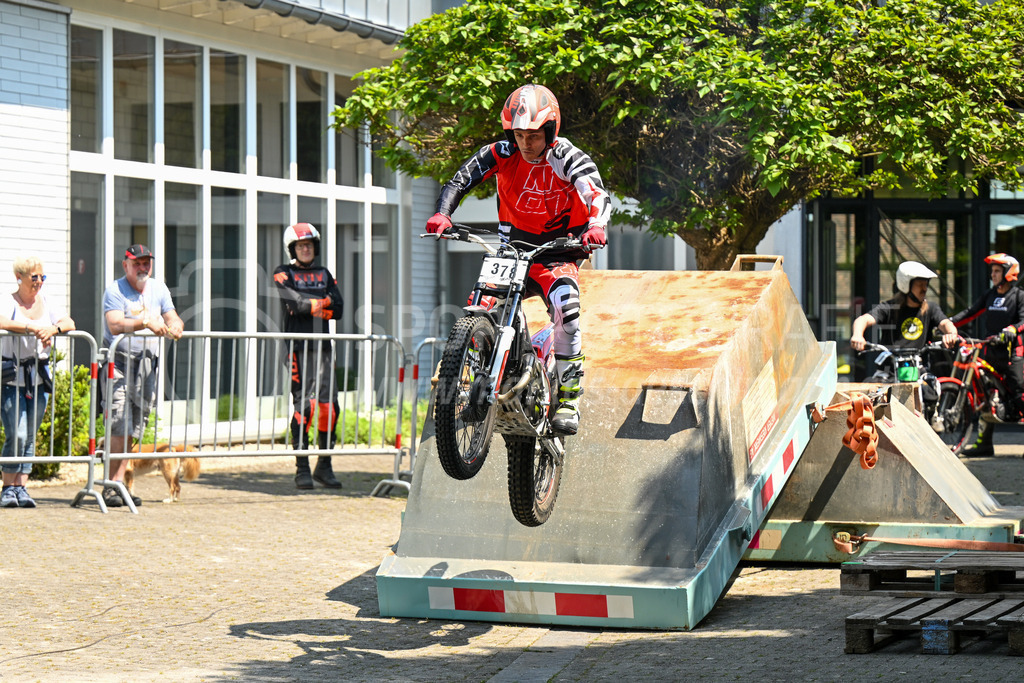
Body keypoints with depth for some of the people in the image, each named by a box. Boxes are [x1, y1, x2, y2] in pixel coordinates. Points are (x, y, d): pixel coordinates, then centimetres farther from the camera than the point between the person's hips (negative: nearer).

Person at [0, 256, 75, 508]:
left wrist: (53, 328, -25)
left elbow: (69, 323, -4)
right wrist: (32, 328, -34)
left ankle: (21, 487, 11)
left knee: (30, 437, 5)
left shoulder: (47, 305, 11)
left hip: (39, 377, 5)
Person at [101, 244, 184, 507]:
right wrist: (146, 322, -35)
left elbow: (173, 318, 7)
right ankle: (111, 487, -12)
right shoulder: (115, 290, -6)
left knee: (134, 426, 5)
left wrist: (175, 325, -17)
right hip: (119, 360, -6)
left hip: (146, 363, 6)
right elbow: (115, 325, -20)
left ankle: (118, 483, 9)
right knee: (119, 425, -13)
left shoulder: (158, 289, 14)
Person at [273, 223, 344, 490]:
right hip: (298, 347, -4)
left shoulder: (324, 274, 20)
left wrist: (308, 305, -5)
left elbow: (337, 309, 7)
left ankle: (324, 466, 11)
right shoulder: (283, 273, 7)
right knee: (304, 405, -11)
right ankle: (302, 469, -6)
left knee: (329, 405, -1)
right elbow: (291, 300, -12)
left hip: (323, 347, 4)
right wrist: (320, 303, -3)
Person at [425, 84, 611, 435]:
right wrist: (442, 214, -32)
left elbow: (598, 195, -27)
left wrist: (596, 226, -49)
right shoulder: (502, 154, -5)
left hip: (558, 255, -3)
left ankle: (569, 397, -24)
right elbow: (459, 181, -12)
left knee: (565, 303, -31)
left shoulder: (568, 158, -12)